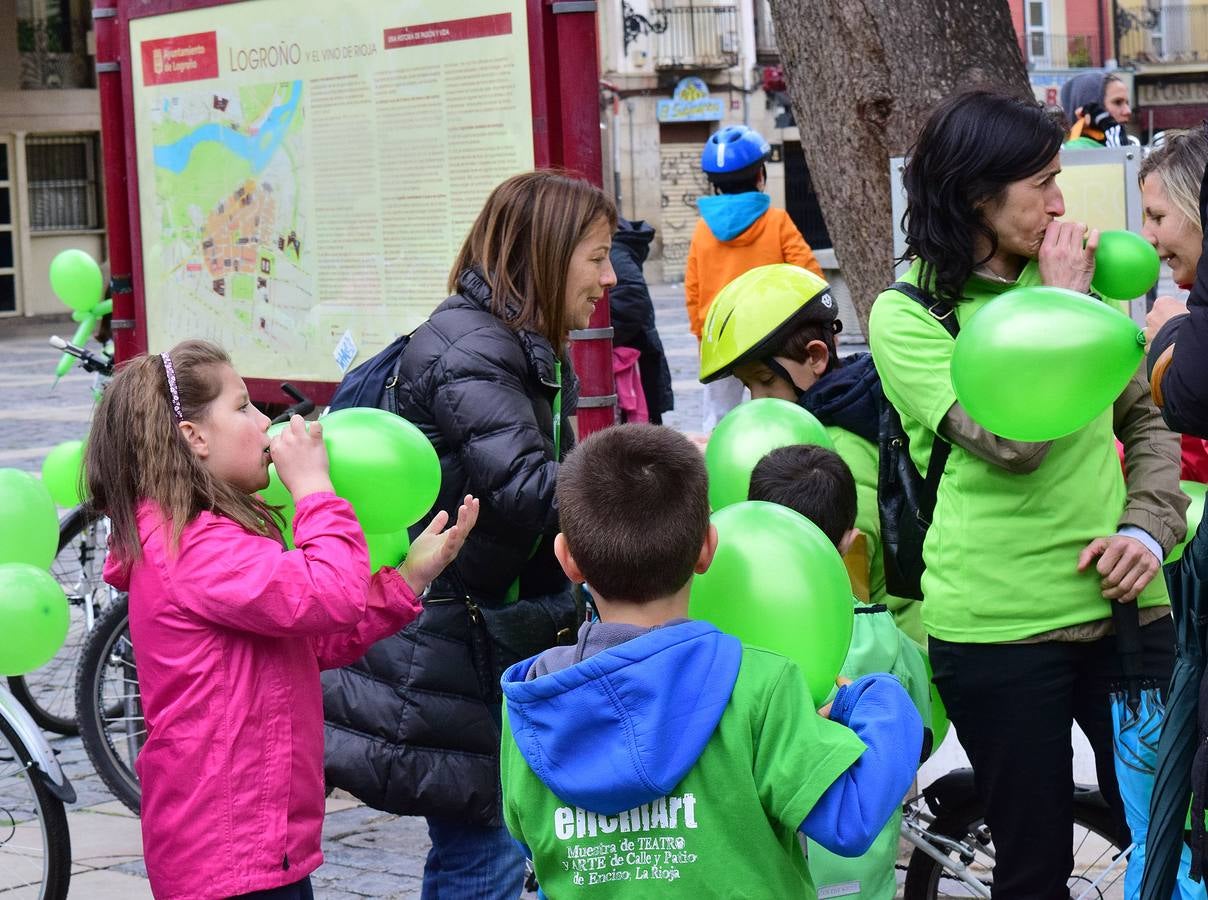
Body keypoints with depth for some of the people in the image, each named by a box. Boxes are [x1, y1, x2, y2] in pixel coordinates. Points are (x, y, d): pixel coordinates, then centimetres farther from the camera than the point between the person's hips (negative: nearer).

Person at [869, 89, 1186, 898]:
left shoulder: (1068, 281, 11)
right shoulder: (907, 315, -6)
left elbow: (1147, 416, 15)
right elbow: (1010, 441, -19)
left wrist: (1148, 527, -3)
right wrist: (1058, 309, -11)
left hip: (1120, 605, 4)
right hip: (997, 626, -4)